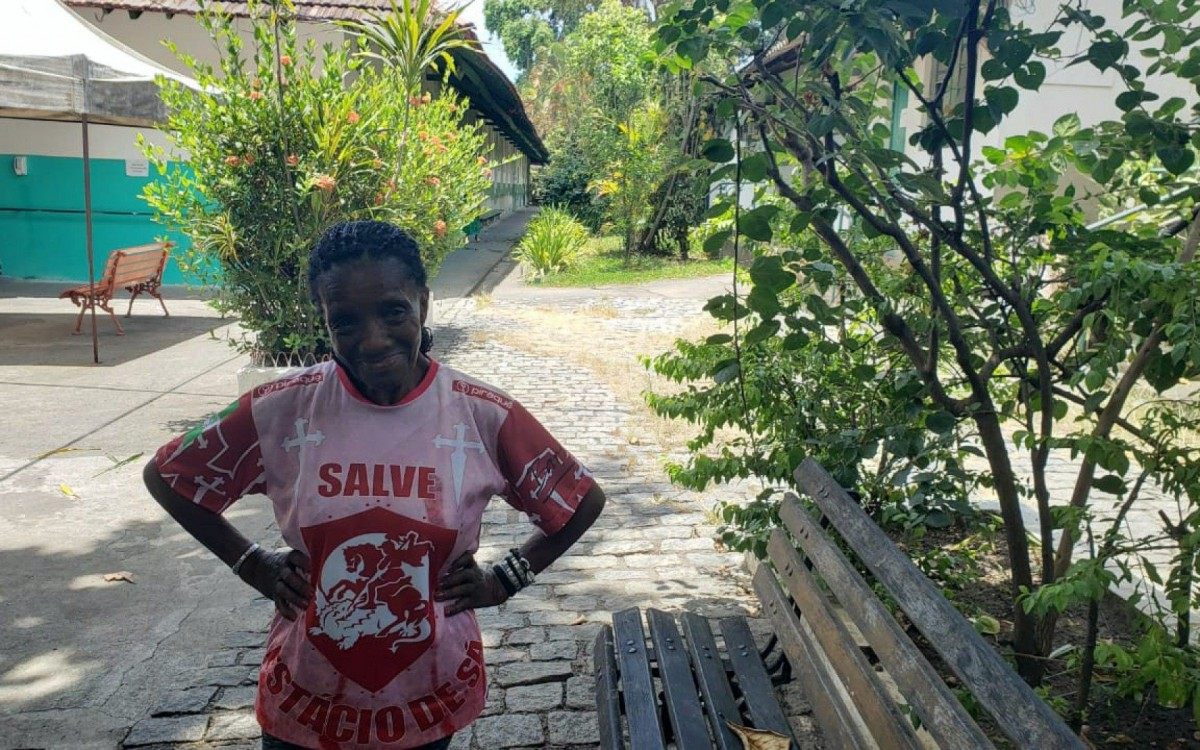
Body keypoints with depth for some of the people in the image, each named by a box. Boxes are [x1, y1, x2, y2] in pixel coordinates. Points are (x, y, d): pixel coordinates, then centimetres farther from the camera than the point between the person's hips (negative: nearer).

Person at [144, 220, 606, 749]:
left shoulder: (483, 415, -15)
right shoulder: (281, 410, -15)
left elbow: (584, 502, -2)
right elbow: (166, 477, 1)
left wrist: (506, 578, -6)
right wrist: (250, 564, -3)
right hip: (307, 696, 0)